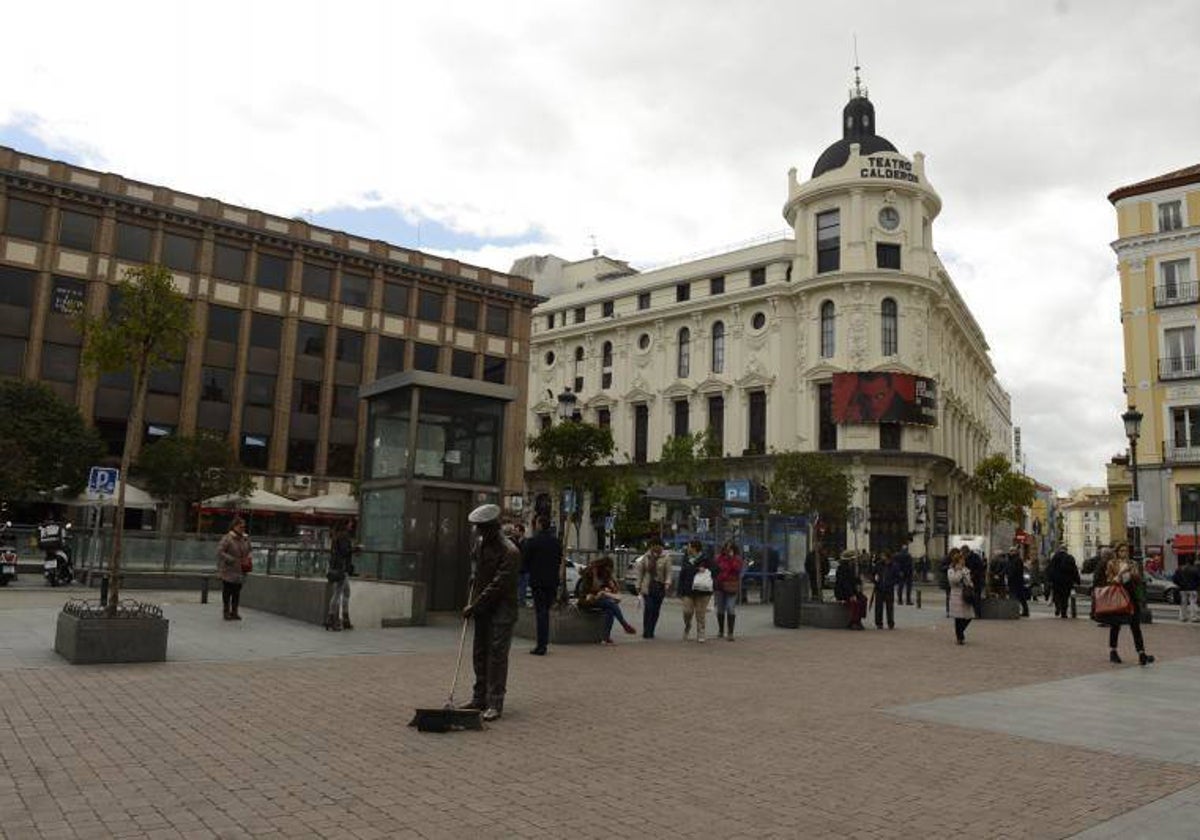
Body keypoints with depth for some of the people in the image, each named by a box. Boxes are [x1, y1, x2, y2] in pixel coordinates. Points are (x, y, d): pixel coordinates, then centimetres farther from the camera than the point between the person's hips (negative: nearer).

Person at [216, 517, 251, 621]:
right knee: (227, 591, 4)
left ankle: (234, 612, 19)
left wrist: (248, 558, 2)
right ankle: (227, 612, 13)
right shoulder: (227, 538, -14)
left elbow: (248, 551, 22)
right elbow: (219, 552, -20)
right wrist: (233, 560, -22)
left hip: (240, 571, 6)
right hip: (228, 570, -5)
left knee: (237, 592, 10)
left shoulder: (245, 538, 7)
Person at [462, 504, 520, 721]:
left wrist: (475, 605, -20)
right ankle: (479, 698, 24)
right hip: (482, 609, 8)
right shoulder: (480, 544, 7)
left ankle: (495, 704, -3)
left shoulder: (509, 552, -19)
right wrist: (472, 602, 12)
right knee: (479, 654, 13)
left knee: (497, 655, -8)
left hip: (502, 611, -8)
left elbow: (498, 584, -22)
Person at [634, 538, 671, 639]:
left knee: (656, 610, 5)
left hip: (660, 587, 0)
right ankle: (646, 632, -5)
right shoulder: (645, 557, 6)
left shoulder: (665, 558, 1)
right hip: (647, 587, 0)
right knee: (648, 609, -10)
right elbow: (640, 573, 10)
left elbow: (668, 573, -5)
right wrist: (639, 586, 8)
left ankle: (650, 632, 16)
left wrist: (667, 583, -20)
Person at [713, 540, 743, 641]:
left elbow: (737, 569, -14)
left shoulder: (737, 558, 2)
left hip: (731, 587, -2)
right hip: (719, 586, 2)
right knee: (720, 610, 11)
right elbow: (714, 570, 5)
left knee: (731, 609, -10)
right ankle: (720, 631, 26)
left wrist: (731, 558, -17)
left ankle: (730, 633, -7)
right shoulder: (719, 557, 5)